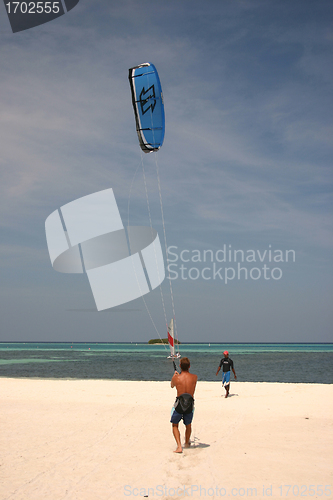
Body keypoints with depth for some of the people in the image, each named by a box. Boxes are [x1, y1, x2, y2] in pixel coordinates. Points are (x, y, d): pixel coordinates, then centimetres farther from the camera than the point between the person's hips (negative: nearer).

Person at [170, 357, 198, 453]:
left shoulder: (176, 378, -7)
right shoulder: (194, 377, -2)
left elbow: (172, 386, 18)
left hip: (179, 404, -2)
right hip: (190, 405, 2)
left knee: (175, 425, 16)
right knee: (188, 425, 26)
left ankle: (179, 446, 0)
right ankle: (187, 443, 46)